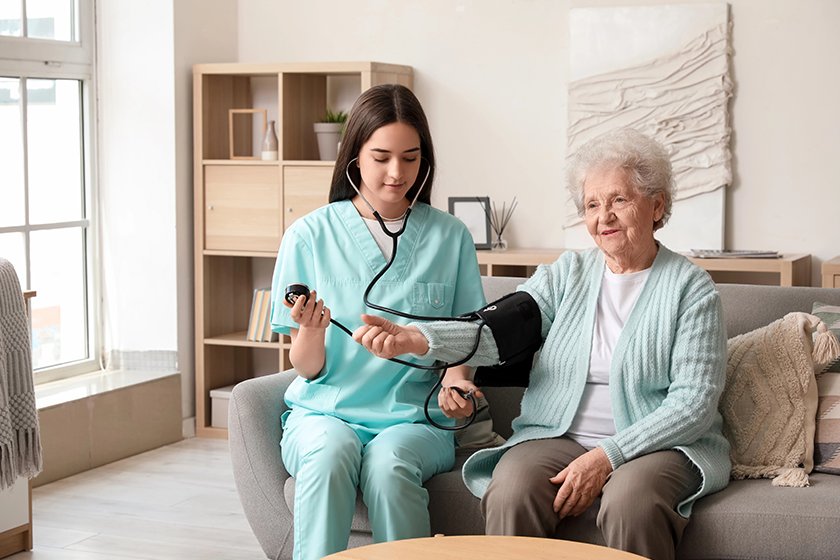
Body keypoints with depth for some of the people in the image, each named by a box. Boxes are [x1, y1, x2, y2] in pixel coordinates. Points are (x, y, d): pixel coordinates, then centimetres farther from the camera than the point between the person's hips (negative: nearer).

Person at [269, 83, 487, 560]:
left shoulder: (450, 236, 7)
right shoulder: (310, 235, 3)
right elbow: (308, 368, 3)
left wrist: (454, 381, -9)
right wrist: (310, 330, -20)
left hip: (414, 417, 0)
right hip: (326, 411, 0)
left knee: (389, 461, -33)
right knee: (329, 453, -34)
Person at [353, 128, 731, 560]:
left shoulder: (691, 288, 2)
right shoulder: (566, 275, 12)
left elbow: (694, 401, -5)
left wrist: (608, 455, -17)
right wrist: (414, 338, -23)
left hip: (661, 443, -2)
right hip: (558, 435, 3)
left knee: (631, 503, -35)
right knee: (510, 492, -28)